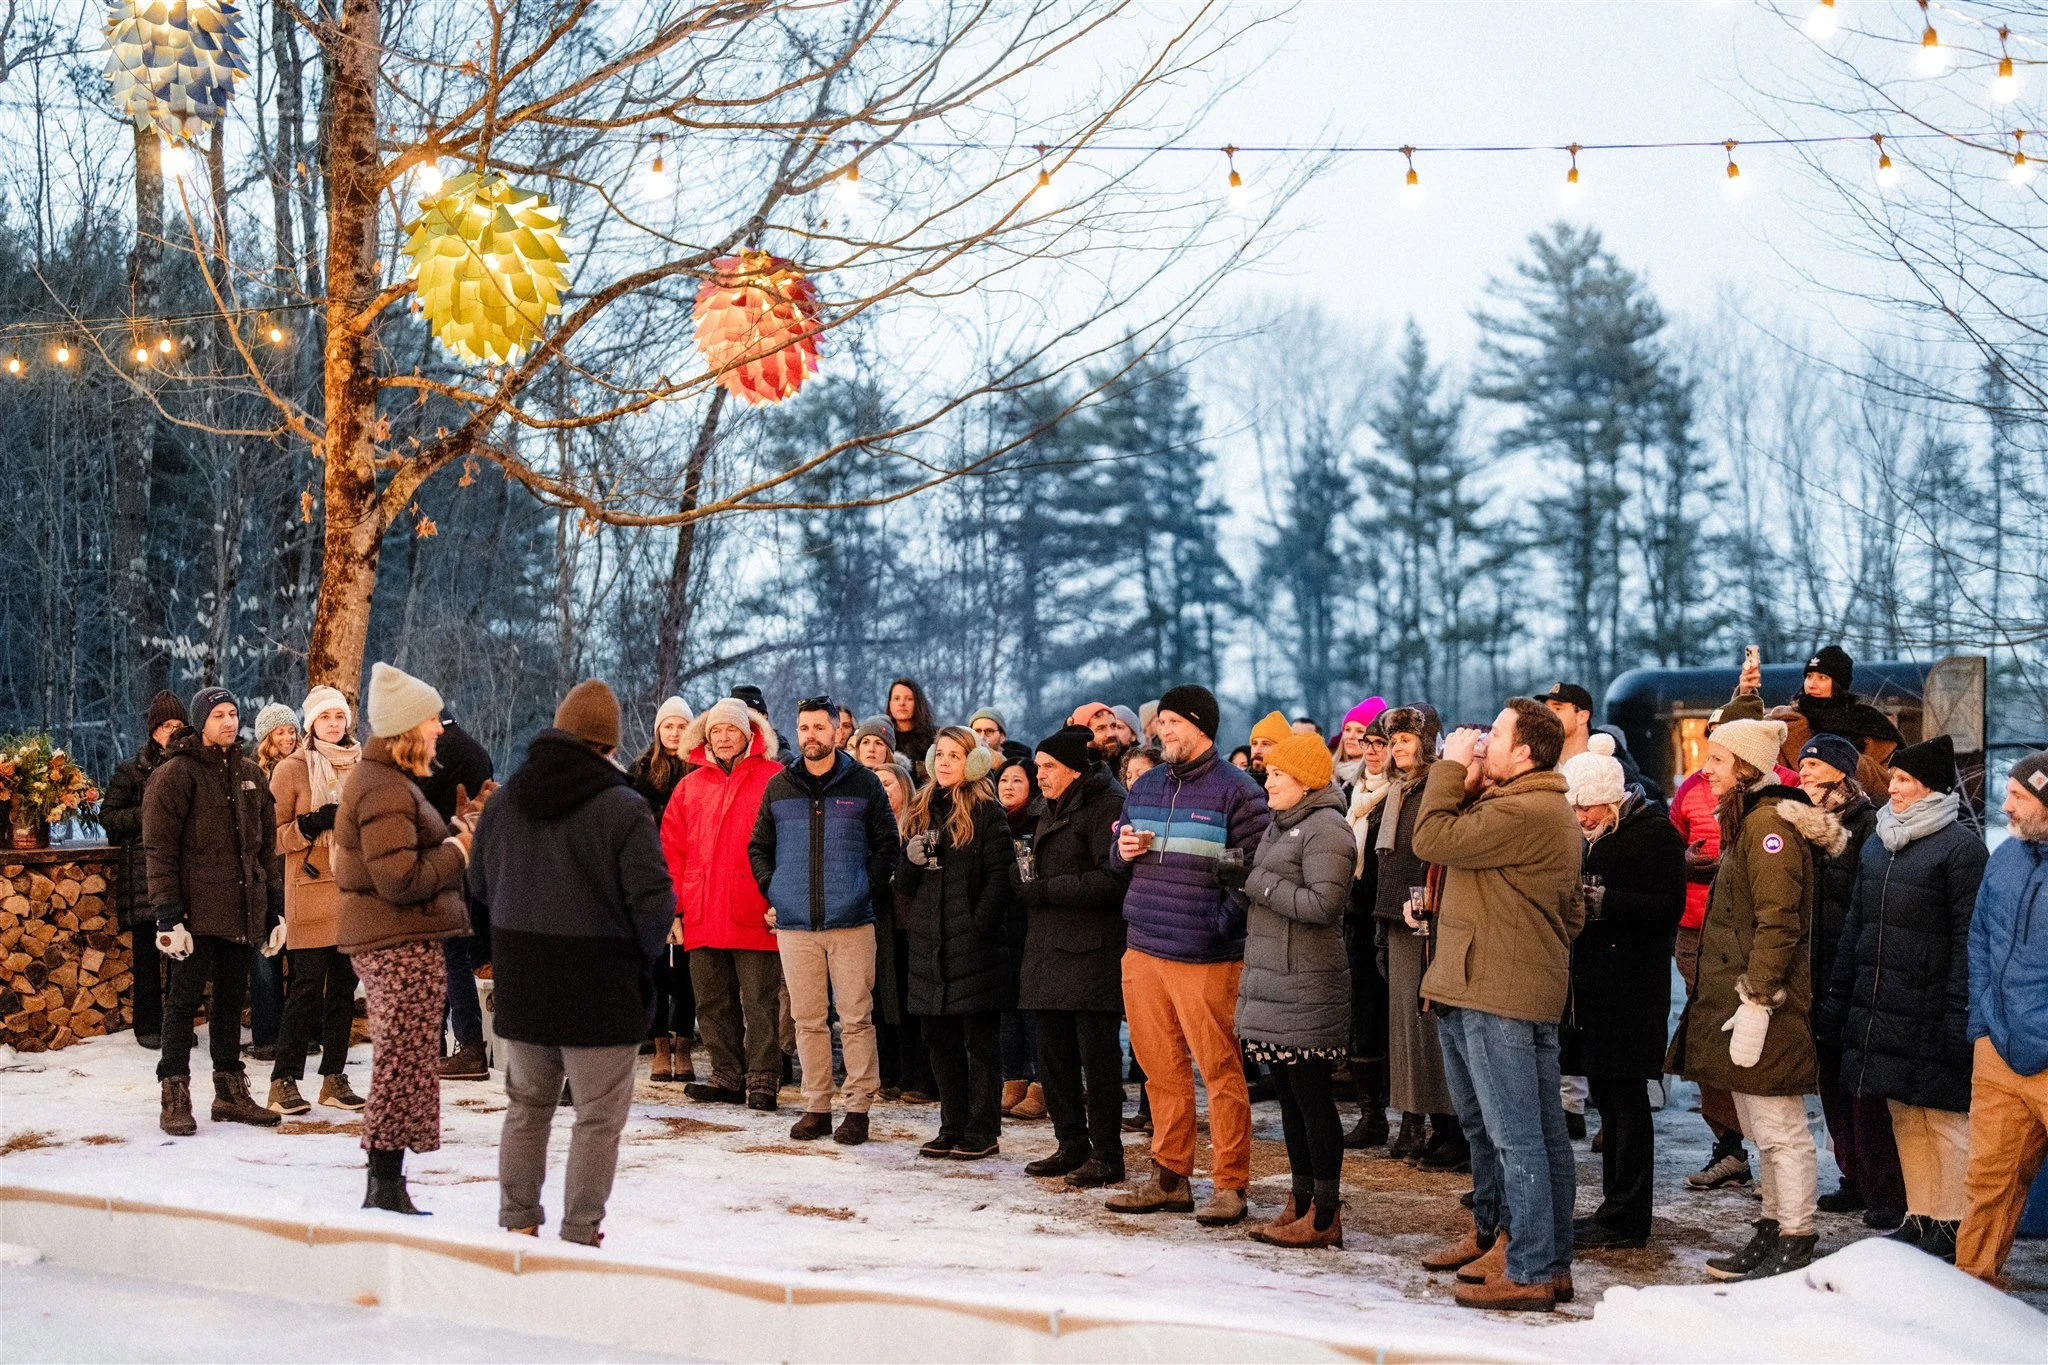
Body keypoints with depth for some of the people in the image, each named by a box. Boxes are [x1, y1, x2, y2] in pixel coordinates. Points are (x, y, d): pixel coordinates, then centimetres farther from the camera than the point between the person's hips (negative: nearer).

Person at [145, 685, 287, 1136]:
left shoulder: (250, 775, 14)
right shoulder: (176, 774, -6)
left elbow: (266, 846, 18)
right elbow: (160, 848, -10)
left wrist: (275, 908, 13)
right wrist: (168, 913, -16)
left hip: (243, 909, 6)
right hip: (197, 909, -6)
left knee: (231, 1000, 12)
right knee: (185, 1001, -2)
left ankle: (231, 1093, 19)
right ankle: (175, 1096, 2)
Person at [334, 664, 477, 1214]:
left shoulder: (384, 779, 17)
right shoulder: (386, 789, -18)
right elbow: (401, 880, -25)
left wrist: (456, 827, 7)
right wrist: (460, 849, -13)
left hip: (389, 942, 11)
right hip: (403, 945, -11)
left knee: (397, 1066, 16)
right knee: (404, 1066, -5)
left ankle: (383, 1188, 22)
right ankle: (387, 1188, 0)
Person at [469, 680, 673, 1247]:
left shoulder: (503, 802, 5)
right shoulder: (623, 809, -14)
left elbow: (478, 891, 12)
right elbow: (654, 902, -16)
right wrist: (644, 960, 2)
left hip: (521, 987, 6)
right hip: (600, 987, -6)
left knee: (526, 1105, 18)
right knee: (598, 1116, 3)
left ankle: (517, 1221, 22)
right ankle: (580, 1232, 4)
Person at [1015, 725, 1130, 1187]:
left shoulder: (1106, 806, -10)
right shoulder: (1052, 811, 20)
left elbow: (1113, 879, -20)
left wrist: (1043, 890, -17)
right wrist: (1025, 885, 9)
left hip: (1092, 953, -9)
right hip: (1047, 951, 9)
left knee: (1097, 1054, -4)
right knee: (1053, 1055, 11)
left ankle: (1107, 1155, 2)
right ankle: (1071, 1145, 20)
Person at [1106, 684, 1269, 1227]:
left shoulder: (1236, 790, -5)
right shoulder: (1145, 787, 16)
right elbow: (1119, 861, 25)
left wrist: (1224, 923, -17)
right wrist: (1123, 851, 3)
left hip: (1207, 958, -6)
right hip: (1144, 952, 6)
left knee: (1220, 1070, -4)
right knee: (1161, 1069, 10)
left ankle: (1229, 1185, 2)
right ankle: (1170, 1177, 19)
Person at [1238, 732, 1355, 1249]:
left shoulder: (1325, 829, -12)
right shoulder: (1280, 826, 17)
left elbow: (1324, 904, -21)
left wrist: (1262, 885, -14)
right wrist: (1255, 885, 4)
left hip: (1306, 985, -10)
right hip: (1270, 979, 10)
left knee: (1312, 1098, -4)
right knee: (1289, 1096, 13)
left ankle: (1324, 1217, 1)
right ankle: (1300, 1204, 20)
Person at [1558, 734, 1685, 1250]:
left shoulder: (1655, 833, -9)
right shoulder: (1591, 836, 15)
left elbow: (1669, 906, -16)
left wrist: (1605, 901, -23)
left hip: (1633, 982, -8)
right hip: (1593, 980, 8)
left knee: (1625, 1094, -5)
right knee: (1606, 1095, 12)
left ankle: (1626, 1217, -1)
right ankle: (1616, 1207, 19)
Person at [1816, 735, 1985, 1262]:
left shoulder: (1960, 847, -8)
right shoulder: (1877, 846, 14)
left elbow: (1967, 939, -12)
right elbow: (1856, 925, 18)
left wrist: (1957, 1015, -18)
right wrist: (1836, 1000, 14)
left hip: (1929, 1013, -7)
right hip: (1881, 1010, 7)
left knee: (1944, 1119, -1)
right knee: (1904, 1119, 12)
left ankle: (1952, 1224, 6)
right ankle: (1919, 1216, 20)